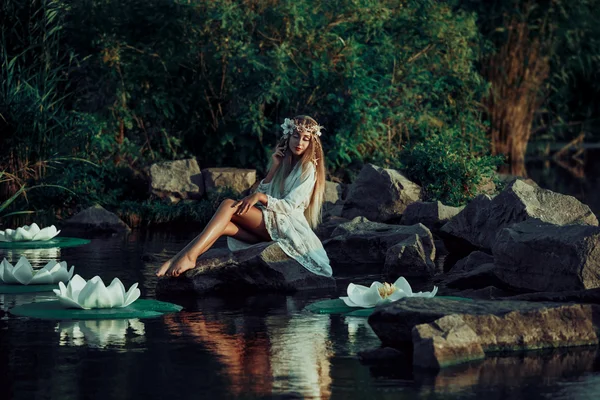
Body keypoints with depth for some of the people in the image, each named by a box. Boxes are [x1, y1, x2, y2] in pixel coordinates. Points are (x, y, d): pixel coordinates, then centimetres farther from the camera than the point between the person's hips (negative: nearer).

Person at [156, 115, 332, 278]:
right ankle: (177, 259, -41)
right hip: (269, 223, 6)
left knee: (229, 205, -25)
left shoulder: (307, 169, 1)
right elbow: (262, 194, 11)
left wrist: (260, 197, -24)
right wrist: (273, 168, 1)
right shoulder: (284, 162, 22)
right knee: (223, 226, -23)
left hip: (289, 225, -6)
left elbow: (289, 206, -11)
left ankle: (189, 256, -41)